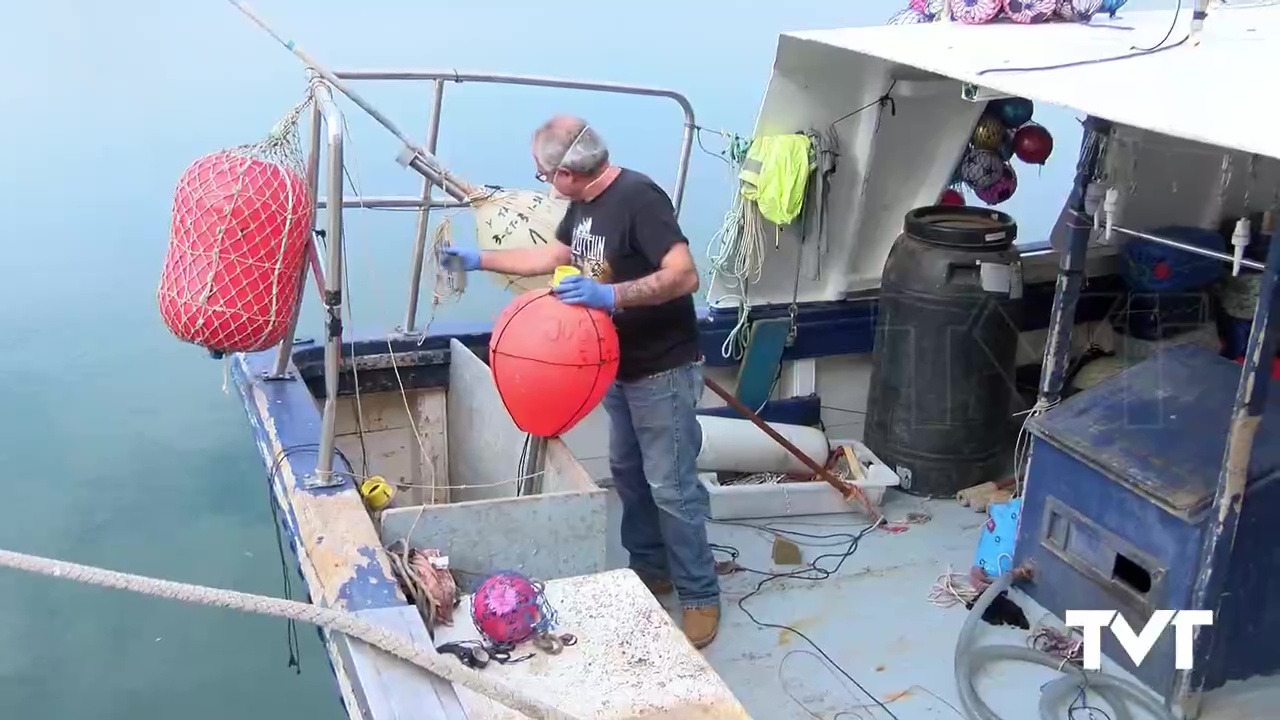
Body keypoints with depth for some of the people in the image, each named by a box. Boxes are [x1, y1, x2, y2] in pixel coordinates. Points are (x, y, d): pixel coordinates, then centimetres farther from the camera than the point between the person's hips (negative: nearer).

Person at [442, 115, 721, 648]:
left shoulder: (638, 198, -23)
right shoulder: (585, 203, 6)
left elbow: (685, 276, -31)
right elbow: (552, 257, 22)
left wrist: (612, 295, -39)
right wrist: (480, 260, 22)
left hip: (663, 370, -9)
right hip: (620, 366, 9)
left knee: (671, 486, -3)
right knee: (628, 474, 18)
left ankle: (700, 597, 9)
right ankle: (650, 570, 35)